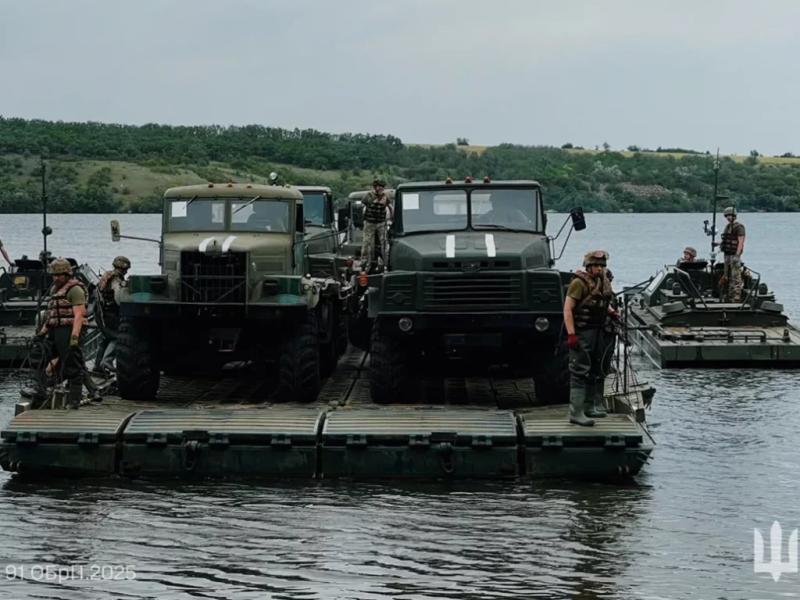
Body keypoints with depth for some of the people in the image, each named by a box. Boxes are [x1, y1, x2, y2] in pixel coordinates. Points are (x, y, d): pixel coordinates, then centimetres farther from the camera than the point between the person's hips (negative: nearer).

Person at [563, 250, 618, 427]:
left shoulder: (605, 283, 11)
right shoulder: (579, 283, -14)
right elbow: (567, 309, -17)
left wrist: (612, 312, 6)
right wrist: (571, 335, -23)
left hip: (599, 331, 8)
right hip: (582, 333, -8)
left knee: (597, 371, 15)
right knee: (580, 372, -9)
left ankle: (590, 407, 27)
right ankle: (576, 413, -8)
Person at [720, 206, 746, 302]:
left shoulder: (739, 227, -11)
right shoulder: (728, 226, 16)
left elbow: (740, 242, -17)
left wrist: (737, 255, -23)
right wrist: (718, 243, 10)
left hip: (735, 255, -9)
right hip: (727, 254, 9)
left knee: (736, 276, -10)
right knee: (728, 277, 12)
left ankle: (737, 297, -10)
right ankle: (729, 296, 18)